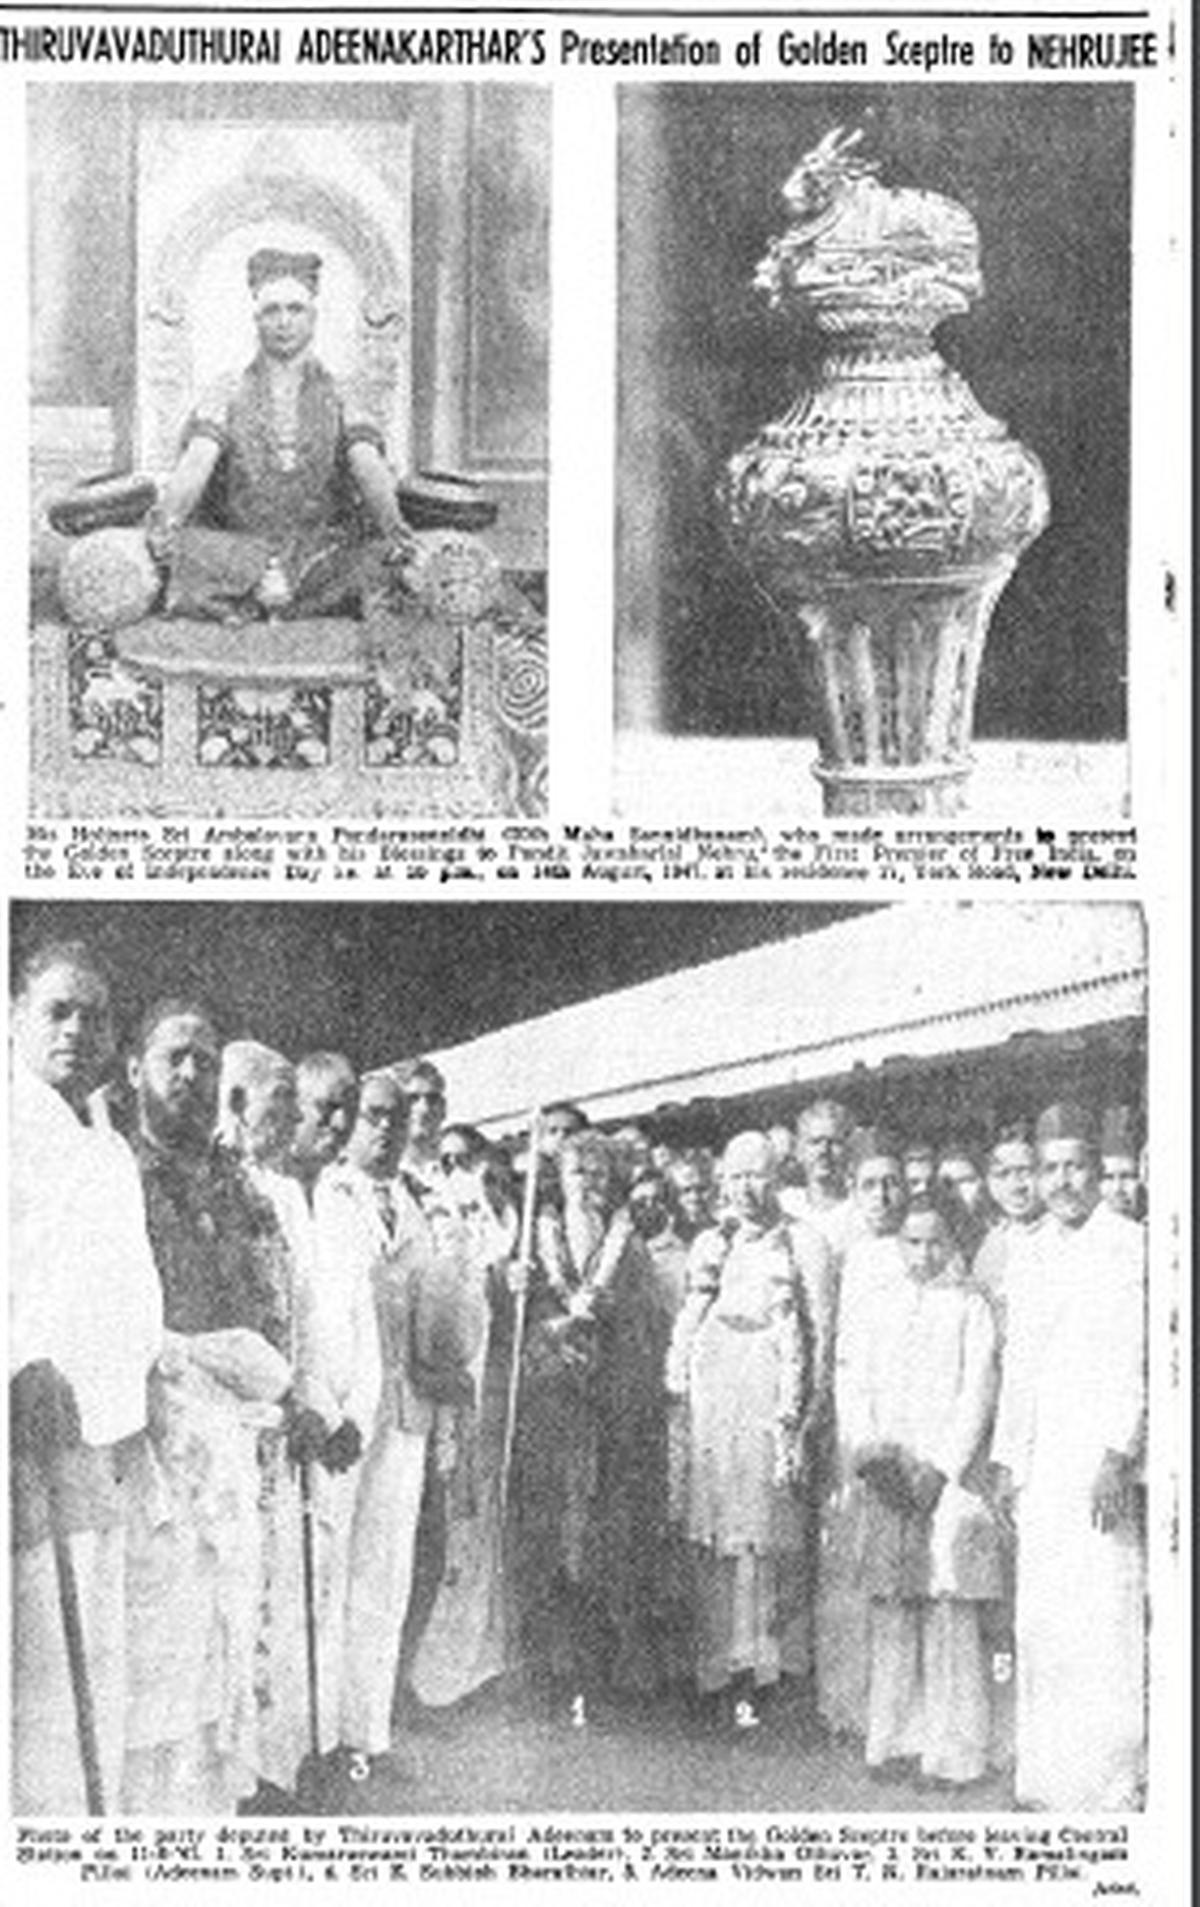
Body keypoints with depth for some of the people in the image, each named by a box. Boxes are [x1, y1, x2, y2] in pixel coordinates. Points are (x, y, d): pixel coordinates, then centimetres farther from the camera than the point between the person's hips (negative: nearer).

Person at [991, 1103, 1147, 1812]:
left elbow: (1134, 1358, -11)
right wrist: (1008, 1457, 16)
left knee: (1107, 1621, -6)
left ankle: (1113, 1785, 2)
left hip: (1103, 1459, -6)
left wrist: (1118, 1454, -18)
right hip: (1042, 1462, 6)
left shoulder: (1130, 1246, -4)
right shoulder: (1034, 1252, 16)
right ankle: (1046, 1779, 16)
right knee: (1040, 1622, 7)